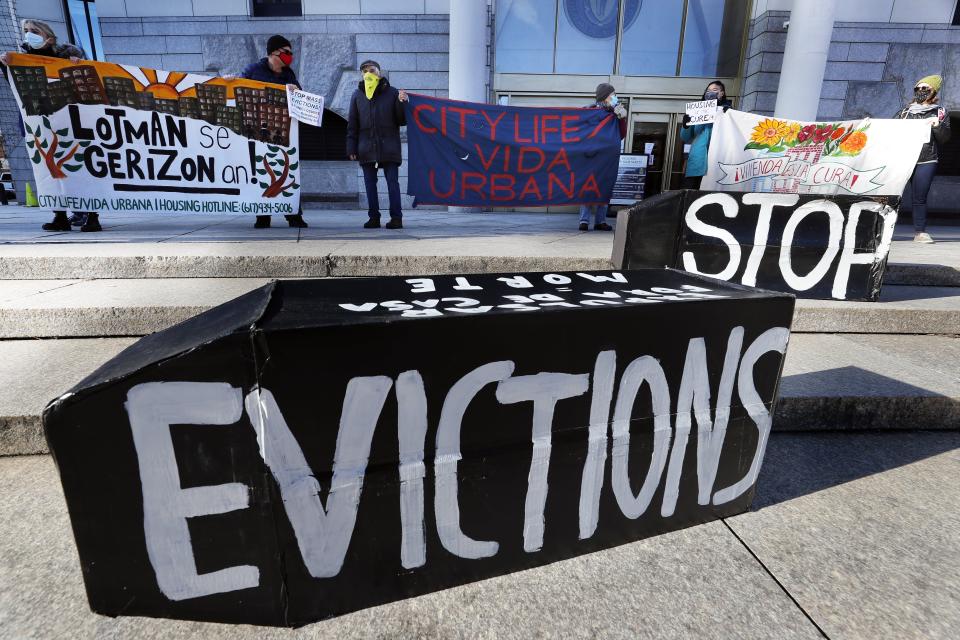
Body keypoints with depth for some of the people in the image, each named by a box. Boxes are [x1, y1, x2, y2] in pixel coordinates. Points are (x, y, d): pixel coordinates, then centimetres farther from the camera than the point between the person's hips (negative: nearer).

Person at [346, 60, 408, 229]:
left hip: (389, 147, -3)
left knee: (392, 182, -4)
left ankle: (396, 217, -1)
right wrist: (351, 147, 4)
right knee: (370, 183, 4)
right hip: (366, 148, 3)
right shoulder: (357, 95, 12)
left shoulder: (392, 93, 6)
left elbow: (402, 121, 6)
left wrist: (401, 104, -11)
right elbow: (352, 124, 11)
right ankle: (374, 217, 11)